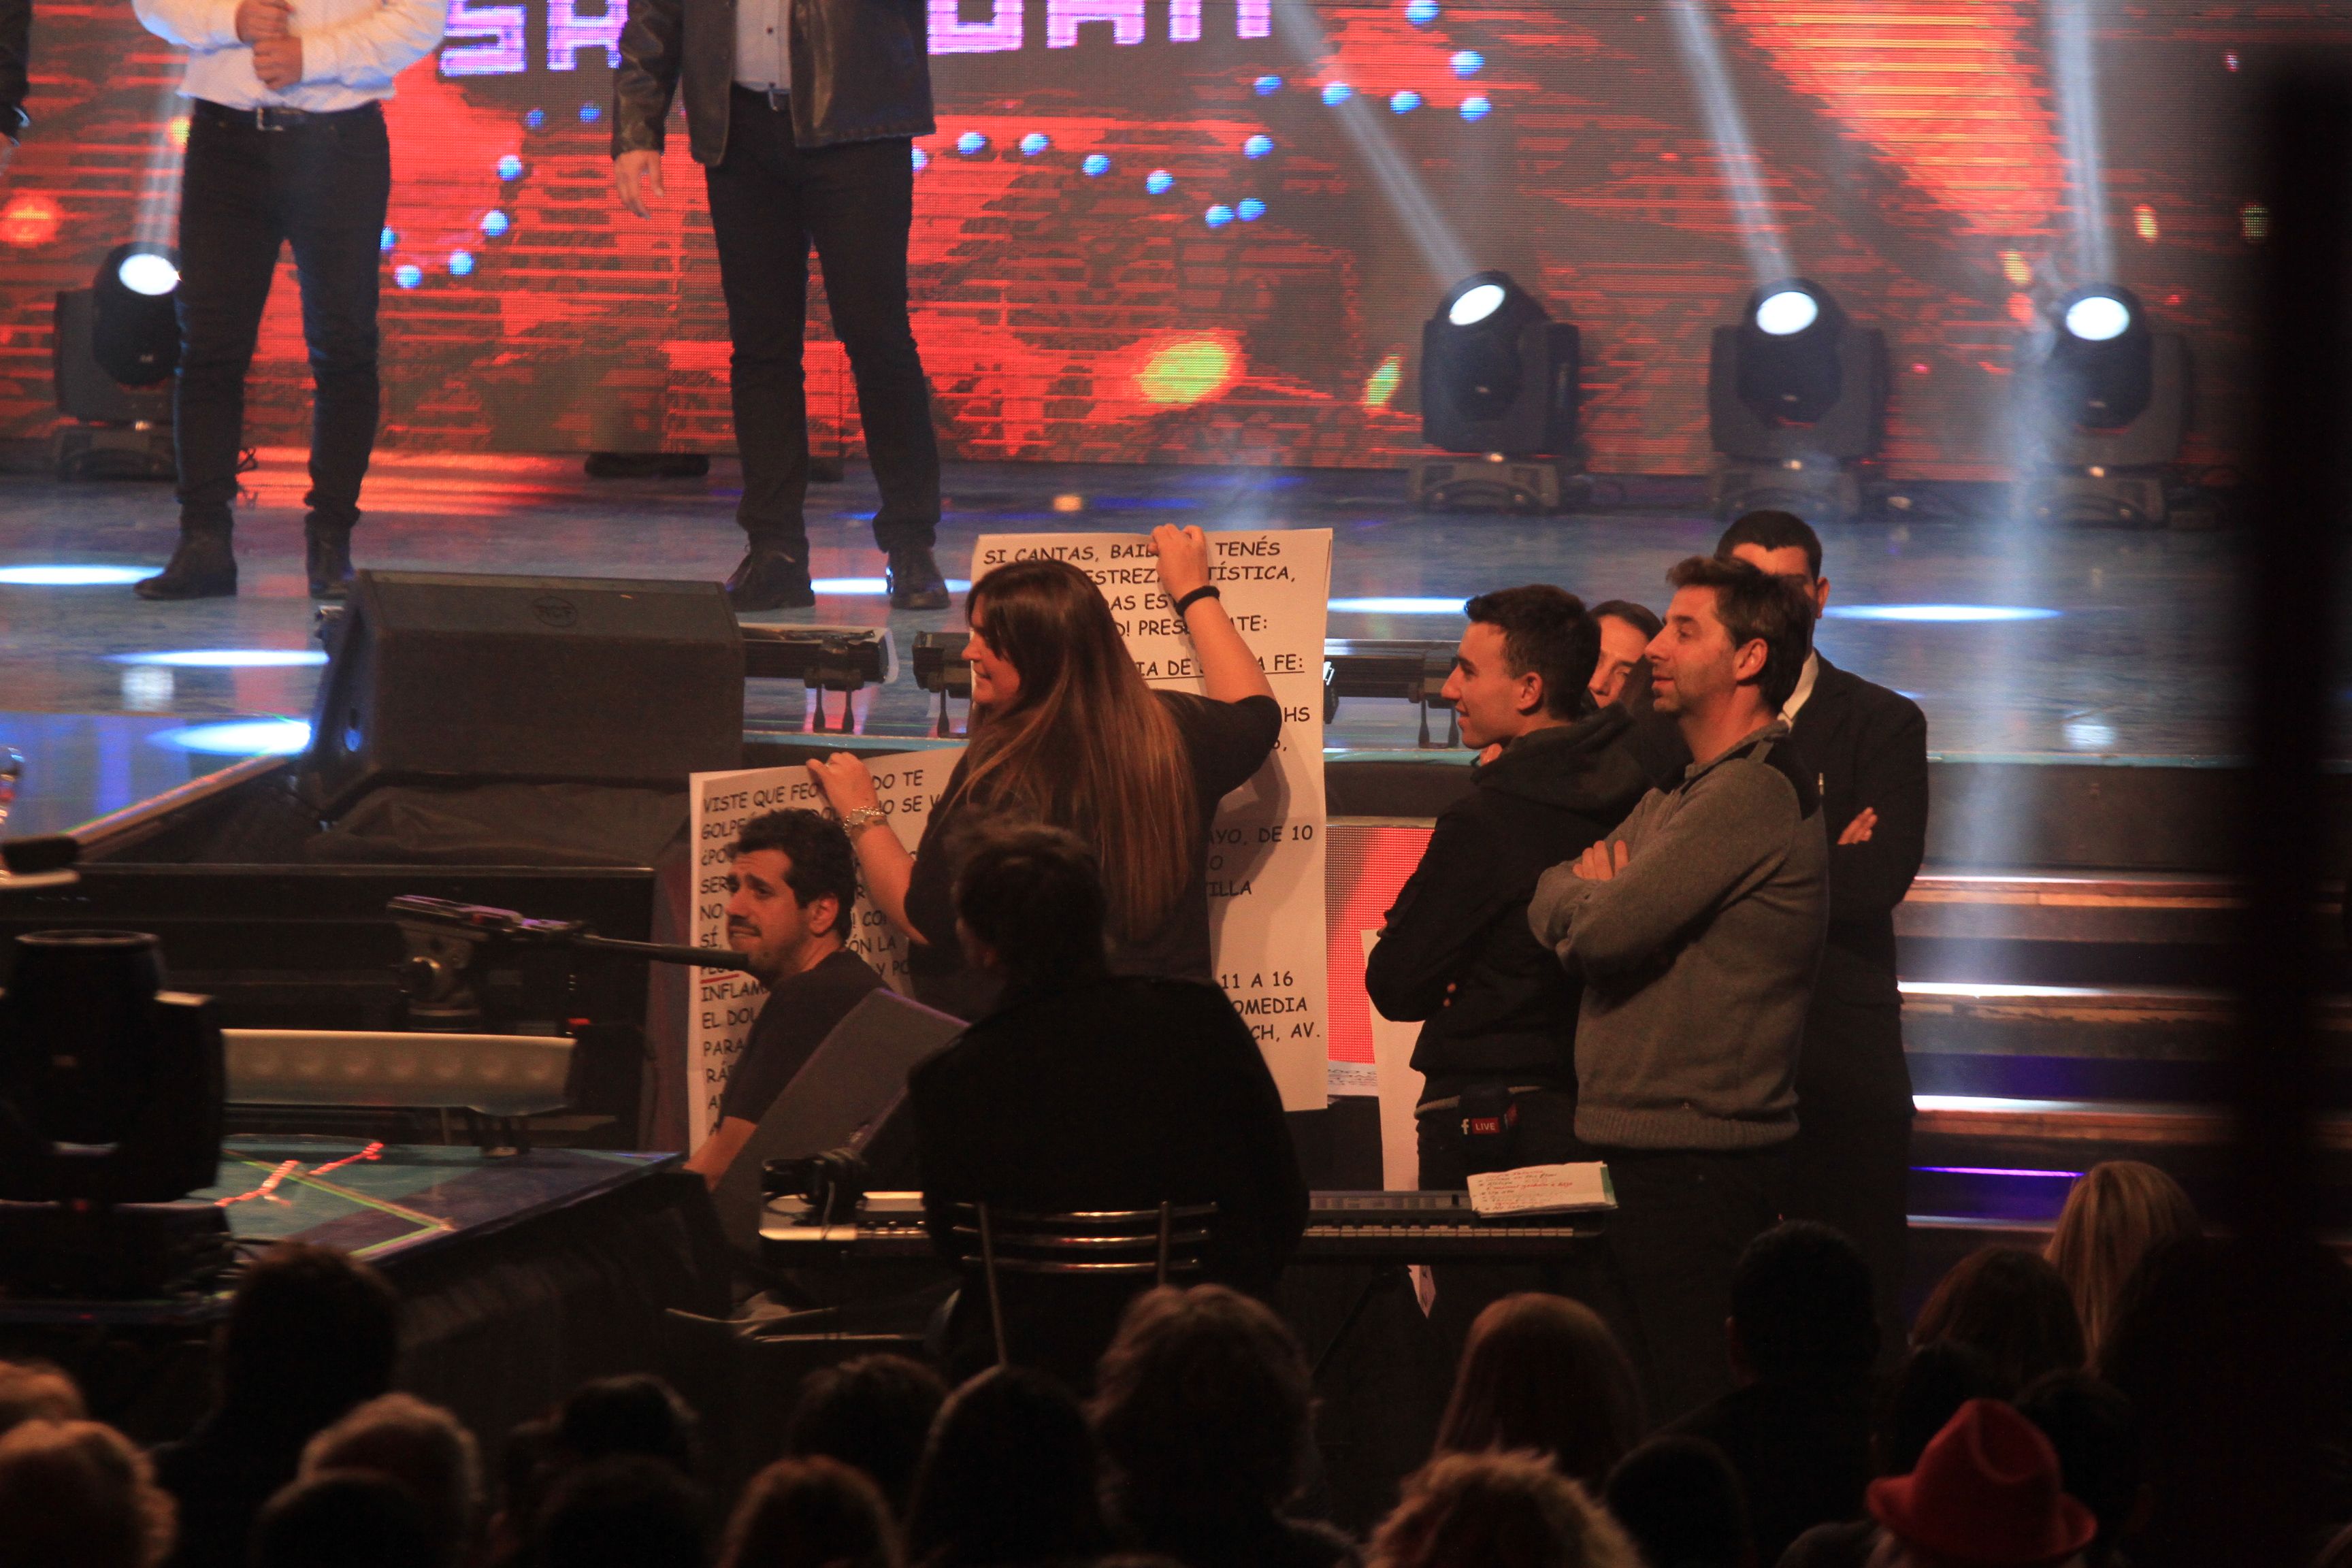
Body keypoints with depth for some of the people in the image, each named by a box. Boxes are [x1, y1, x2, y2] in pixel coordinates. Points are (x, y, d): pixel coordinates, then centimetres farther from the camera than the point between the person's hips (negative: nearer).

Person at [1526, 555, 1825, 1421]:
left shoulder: (1753, 795, -14)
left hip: (1696, 1170, -10)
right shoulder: (1678, 792, 21)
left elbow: (1601, 929, -19)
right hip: (1645, 1153, 10)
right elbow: (1551, 901, 16)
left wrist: (1588, 895, 3)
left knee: (1692, 1420, -10)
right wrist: (1598, 896, -6)